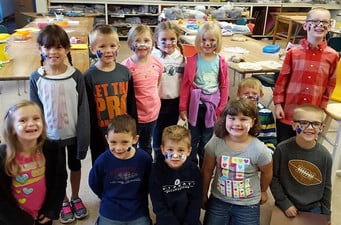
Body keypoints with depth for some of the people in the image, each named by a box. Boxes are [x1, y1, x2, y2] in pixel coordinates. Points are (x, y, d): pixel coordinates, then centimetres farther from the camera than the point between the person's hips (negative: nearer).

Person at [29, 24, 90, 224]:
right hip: (51, 135, 1)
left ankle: (76, 198, 45)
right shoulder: (36, 78, -11)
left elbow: (83, 110, -11)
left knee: (75, 166, 20)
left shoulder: (76, 76, -14)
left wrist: (84, 139, -11)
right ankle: (64, 202, 43)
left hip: (74, 134, 0)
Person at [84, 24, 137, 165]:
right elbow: (87, 111, -9)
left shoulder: (125, 72, -3)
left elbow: (131, 103, 3)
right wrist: (93, 137, -8)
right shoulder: (89, 77, -11)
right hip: (100, 135, -2)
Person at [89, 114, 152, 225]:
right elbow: (94, 184, 1)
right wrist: (109, 199, 7)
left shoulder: (144, 158, -15)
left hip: (139, 213, 1)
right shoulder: (102, 161, -18)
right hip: (110, 214, 0)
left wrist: (138, 198, 6)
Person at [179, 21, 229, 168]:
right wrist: (183, 107, -5)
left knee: (206, 140, 15)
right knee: (193, 138, 14)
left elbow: (224, 87, 0)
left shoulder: (221, 62, -4)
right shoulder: (192, 60, -7)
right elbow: (185, 85, -5)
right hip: (195, 105, -1)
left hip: (212, 107, 1)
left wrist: (221, 109, -2)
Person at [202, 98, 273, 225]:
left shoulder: (259, 149, -21)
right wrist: (204, 196, 6)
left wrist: (263, 192, 14)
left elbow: (267, 173, -2)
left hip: (248, 205, -1)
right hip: (218, 201, 2)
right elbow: (207, 171, -3)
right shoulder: (215, 143, -17)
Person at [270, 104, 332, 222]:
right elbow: (273, 177, -10)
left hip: (314, 208, 2)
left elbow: (326, 187, -1)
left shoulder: (325, 156, -13)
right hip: (286, 206, -1)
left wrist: (326, 215, 6)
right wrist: (284, 203, -13)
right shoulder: (283, 149, -19)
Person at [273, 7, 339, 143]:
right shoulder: (293, 52, -6)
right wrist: (278, 104, -4)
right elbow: (282, 79, -1)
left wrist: (321, 109, 5)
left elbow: (330, 85, 4)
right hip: (288, 112, -1)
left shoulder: (332, 56, -3)